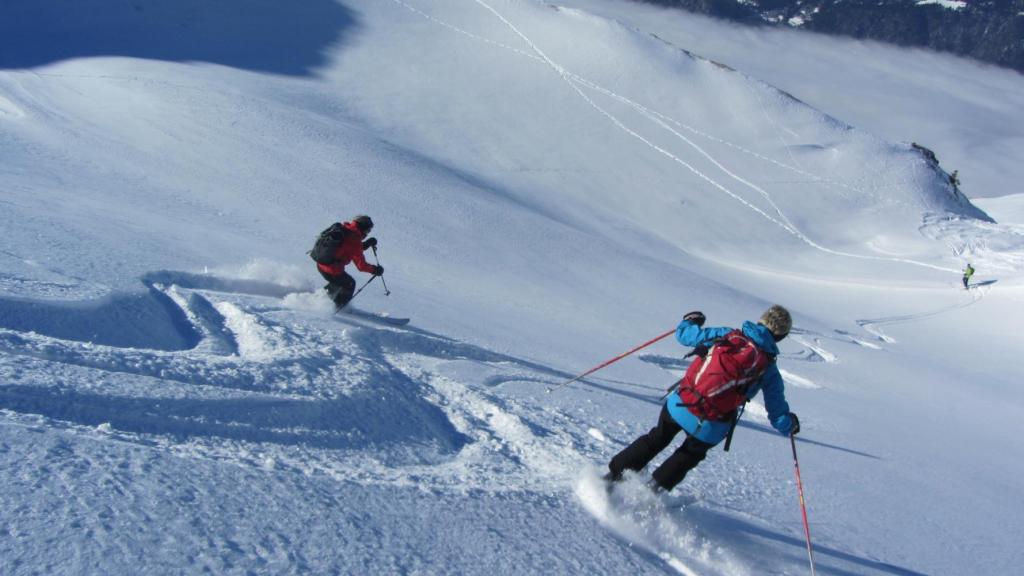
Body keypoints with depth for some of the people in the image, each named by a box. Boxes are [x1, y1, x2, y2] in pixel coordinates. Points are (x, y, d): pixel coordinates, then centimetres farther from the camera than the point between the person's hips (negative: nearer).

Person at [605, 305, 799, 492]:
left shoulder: (727, 334, -2)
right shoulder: (769, 370, -4)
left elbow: (684, 335, 6)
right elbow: (778, 415, 3)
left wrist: (691, 320, 28)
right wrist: (790, 425, 26)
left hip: (679, 406, 1)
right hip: (709, 428, -1)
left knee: (655, 440, 26)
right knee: (689, 456, 29)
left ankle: (614, 474, 29)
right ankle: (654, 488, 31)